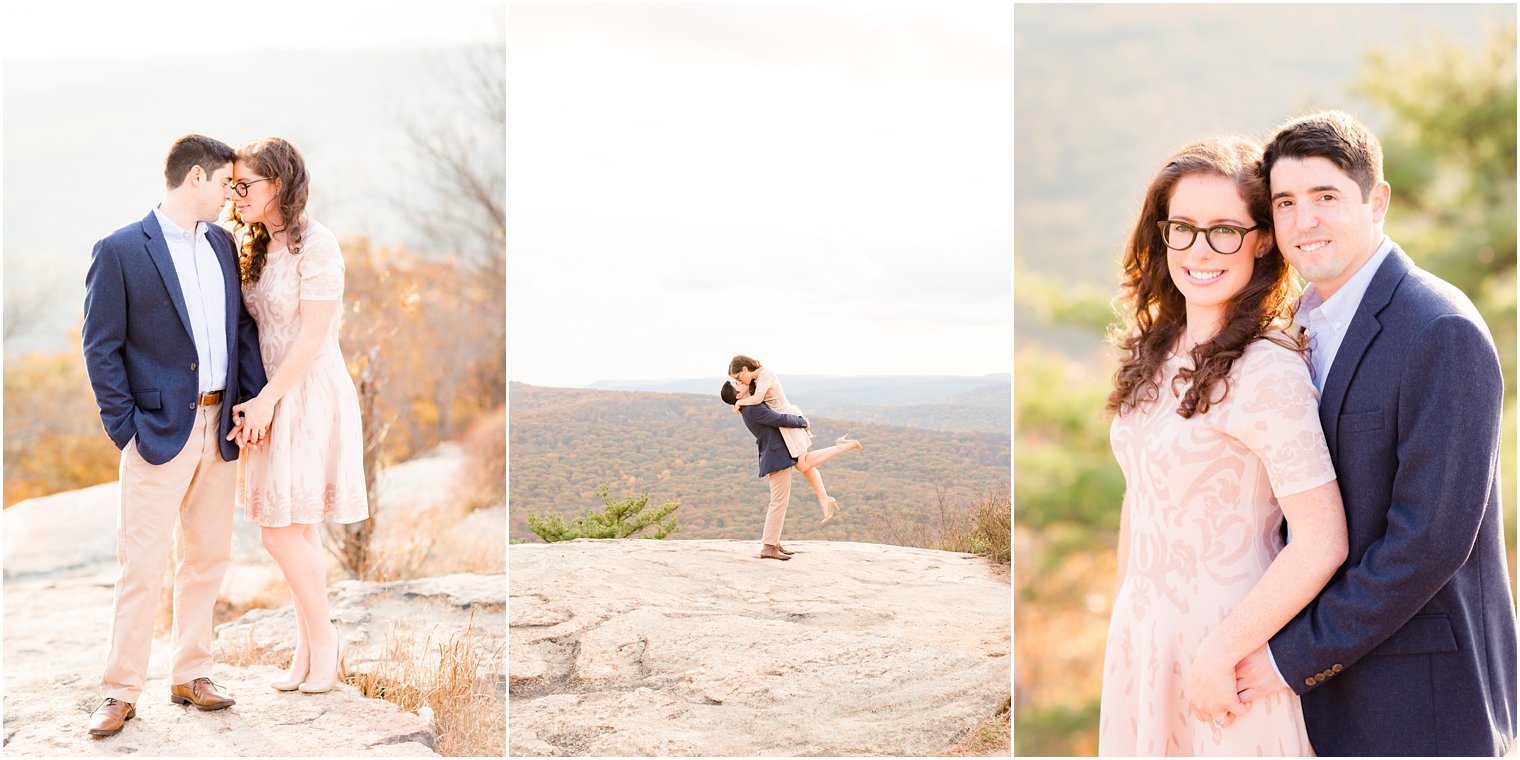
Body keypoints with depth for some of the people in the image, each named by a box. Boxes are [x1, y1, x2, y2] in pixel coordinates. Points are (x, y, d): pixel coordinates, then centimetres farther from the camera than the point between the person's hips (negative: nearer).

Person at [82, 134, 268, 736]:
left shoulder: (222, 244, 11)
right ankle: (120, 693, 7)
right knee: (142, 563, -4)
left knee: (208, 556, 12)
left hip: (219, 428, 6)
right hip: (161, 432, -6)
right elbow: (101, 348, -7)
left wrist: (256, 402, 2)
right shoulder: (121, 251, -8)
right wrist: (125, 429, -10)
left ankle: (190, 675, 24)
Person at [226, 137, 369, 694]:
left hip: (310, 393, -8)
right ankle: (311, 648, 18)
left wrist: (266, 399, -15)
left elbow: (312, 338, -17)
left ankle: (321, 640, 8)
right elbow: (257, 330, 13)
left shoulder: (315, 244, -14)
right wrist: (262, 400, 4)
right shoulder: (258, 246, 12)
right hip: (274, 397, 8)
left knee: (281, 529, -8)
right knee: (297, 532, 11)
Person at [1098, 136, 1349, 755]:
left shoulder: (1266, 368, -20)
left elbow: (1321, 544, -23)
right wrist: (1123, 620, 12)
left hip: (1224, 637, -7)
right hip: (1142, 633, 7)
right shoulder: (1157, 350, 4)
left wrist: (1219, 654, -18)